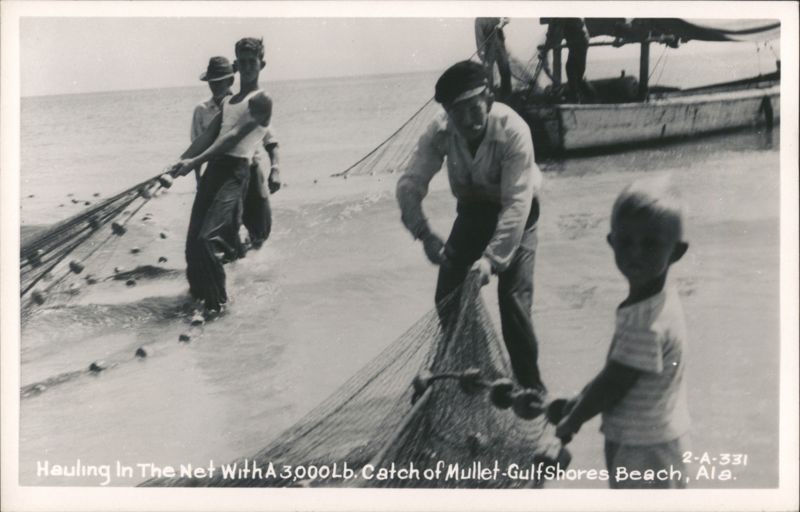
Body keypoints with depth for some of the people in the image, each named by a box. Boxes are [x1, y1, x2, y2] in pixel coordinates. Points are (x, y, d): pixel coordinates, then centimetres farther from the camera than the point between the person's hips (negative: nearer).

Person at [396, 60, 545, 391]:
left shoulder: (513, 131, -34)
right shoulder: (440, 132, -23)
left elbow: (516, 202, -36)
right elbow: (409, 183, -24)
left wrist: (492, 258, -43)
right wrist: (424, 234, -39)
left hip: (514, 212, -4)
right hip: (472, 208, 4)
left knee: (514, 296, -16)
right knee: (448, 294, 2)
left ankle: (530, 386, 1)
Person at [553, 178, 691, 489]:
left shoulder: (646, 322, -32)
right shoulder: (657, 300, -3)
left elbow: (613, 384, -22)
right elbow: (615, 368, 9)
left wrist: (572, 421, -7)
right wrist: (581, 400, 12)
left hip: (644, 449, -9)